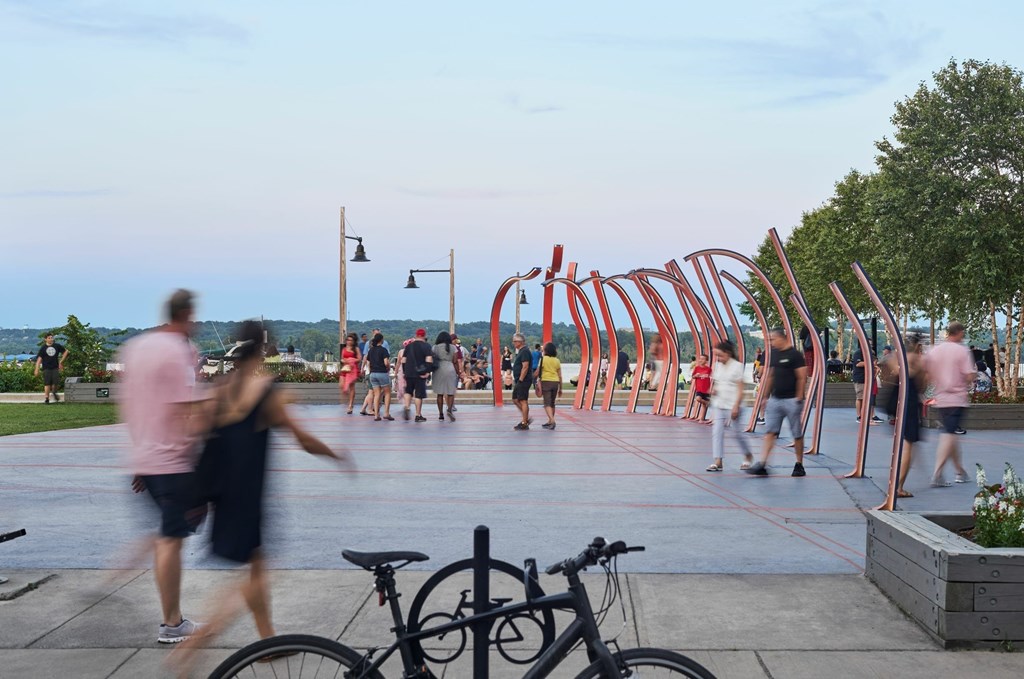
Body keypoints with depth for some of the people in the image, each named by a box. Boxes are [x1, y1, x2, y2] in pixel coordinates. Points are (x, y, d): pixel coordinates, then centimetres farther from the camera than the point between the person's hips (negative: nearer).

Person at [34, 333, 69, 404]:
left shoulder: (57, 346, 7)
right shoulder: (43, 348, 1)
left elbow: (66, 351, 20)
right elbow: (39, 359, -3)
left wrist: (61, 361, 14)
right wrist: (37, 369, -11)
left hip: (55, 368, 2)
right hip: (46, 368, -2)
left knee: (56, 383, -7)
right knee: (47, 384, -3)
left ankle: (54, 393, 22)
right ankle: (46, 398, 4)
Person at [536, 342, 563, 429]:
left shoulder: (543, 359, -4)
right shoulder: (557, 361, 8)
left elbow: (537, 372, -4)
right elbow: (560, 376, 8)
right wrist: (560, 388, 15)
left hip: (546, 382, -5)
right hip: (555, 382, 5)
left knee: (547, 403, -6)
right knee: (552, 403, 17)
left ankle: (552, 420, -24)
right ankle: (550, 421, 24)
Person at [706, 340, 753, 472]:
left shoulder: (737, 366, -8)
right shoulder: (718, 365, 9)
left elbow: (740, 389, -10)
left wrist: (736, 406, -16)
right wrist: (713, 390, -3)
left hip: (732, 405, -5)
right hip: (717, 405, 5)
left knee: (736, 432, 4)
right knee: (717, 432, -4)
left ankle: (748, 456, 28)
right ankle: (717, 461, -5)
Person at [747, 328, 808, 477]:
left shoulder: (795, 354, -10)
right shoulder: (774, 354, 11)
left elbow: (802, 378, -13)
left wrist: (799, 399, -15)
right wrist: (766, 396, 16)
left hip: (791, 400, -7)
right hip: (775, 399, 7)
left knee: (797, 434, 5)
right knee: (769, 432, -1)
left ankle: (799, 465, 16)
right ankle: (762, 464, -6)